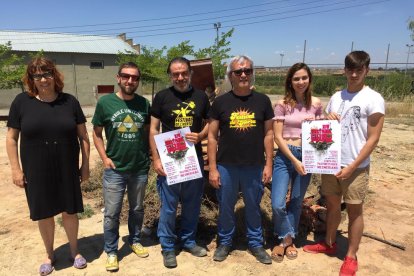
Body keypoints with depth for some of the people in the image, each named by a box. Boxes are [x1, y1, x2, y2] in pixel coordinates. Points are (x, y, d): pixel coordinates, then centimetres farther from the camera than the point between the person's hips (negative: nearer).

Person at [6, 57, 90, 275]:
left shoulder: (69, 101, -3)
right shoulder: (21, 102, -5)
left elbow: (83, 136, 2)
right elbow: (11, 138, 0)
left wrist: (85, 164, 1)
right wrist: (16, 168, -3)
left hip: (67, 170, 0)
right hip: (36, 172, 0)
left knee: (70, 211, 12)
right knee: (44, 214, 14)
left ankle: (74, 251, 35)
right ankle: (49, 255, 37)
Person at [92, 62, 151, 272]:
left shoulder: (144, 103, -1)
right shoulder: (105, 102, -6)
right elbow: (97, 133, 1)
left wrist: (149, 156, 3)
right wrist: (104, 158, -8)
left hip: (140, 168, 2)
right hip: (114, 170, -2)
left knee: (137, 209, 18)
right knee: (111, 213, 8)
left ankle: (135, 241, 39)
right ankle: (111, 251, 27)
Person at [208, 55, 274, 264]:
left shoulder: (262, 100, 1)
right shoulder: (220, 102, -2)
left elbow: (268, 134, 4)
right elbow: (212, 136, -1)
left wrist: (268, 164, -1)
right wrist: (212, 168, -5)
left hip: (255, 167, 1)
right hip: (226, 167, 0)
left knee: (253, 207, 16)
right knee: (225, 207, 14)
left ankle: (256, 243, 35)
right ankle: (225, 242, 35)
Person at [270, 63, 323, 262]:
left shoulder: (316, 104, 3)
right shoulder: (282, 104, -6)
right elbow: (278, 137, -9)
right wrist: (294, 160, -15)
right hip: (285, 156, -3)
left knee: (297, 202, 14)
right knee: (277, 204, -8)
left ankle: (288, 240, 34)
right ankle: (286, 238, 20)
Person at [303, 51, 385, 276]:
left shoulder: (373, 99, -9)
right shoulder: (336, 97, 7)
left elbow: (373, 139, -11)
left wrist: (352, 167, -15)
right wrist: (327, 120, -8)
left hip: (356, 167, -5)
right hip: (331, 163, 5)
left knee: (354, 210, 7)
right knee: (332, 204, 17)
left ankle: (351, 257, 23)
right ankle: (329, 243, 35)